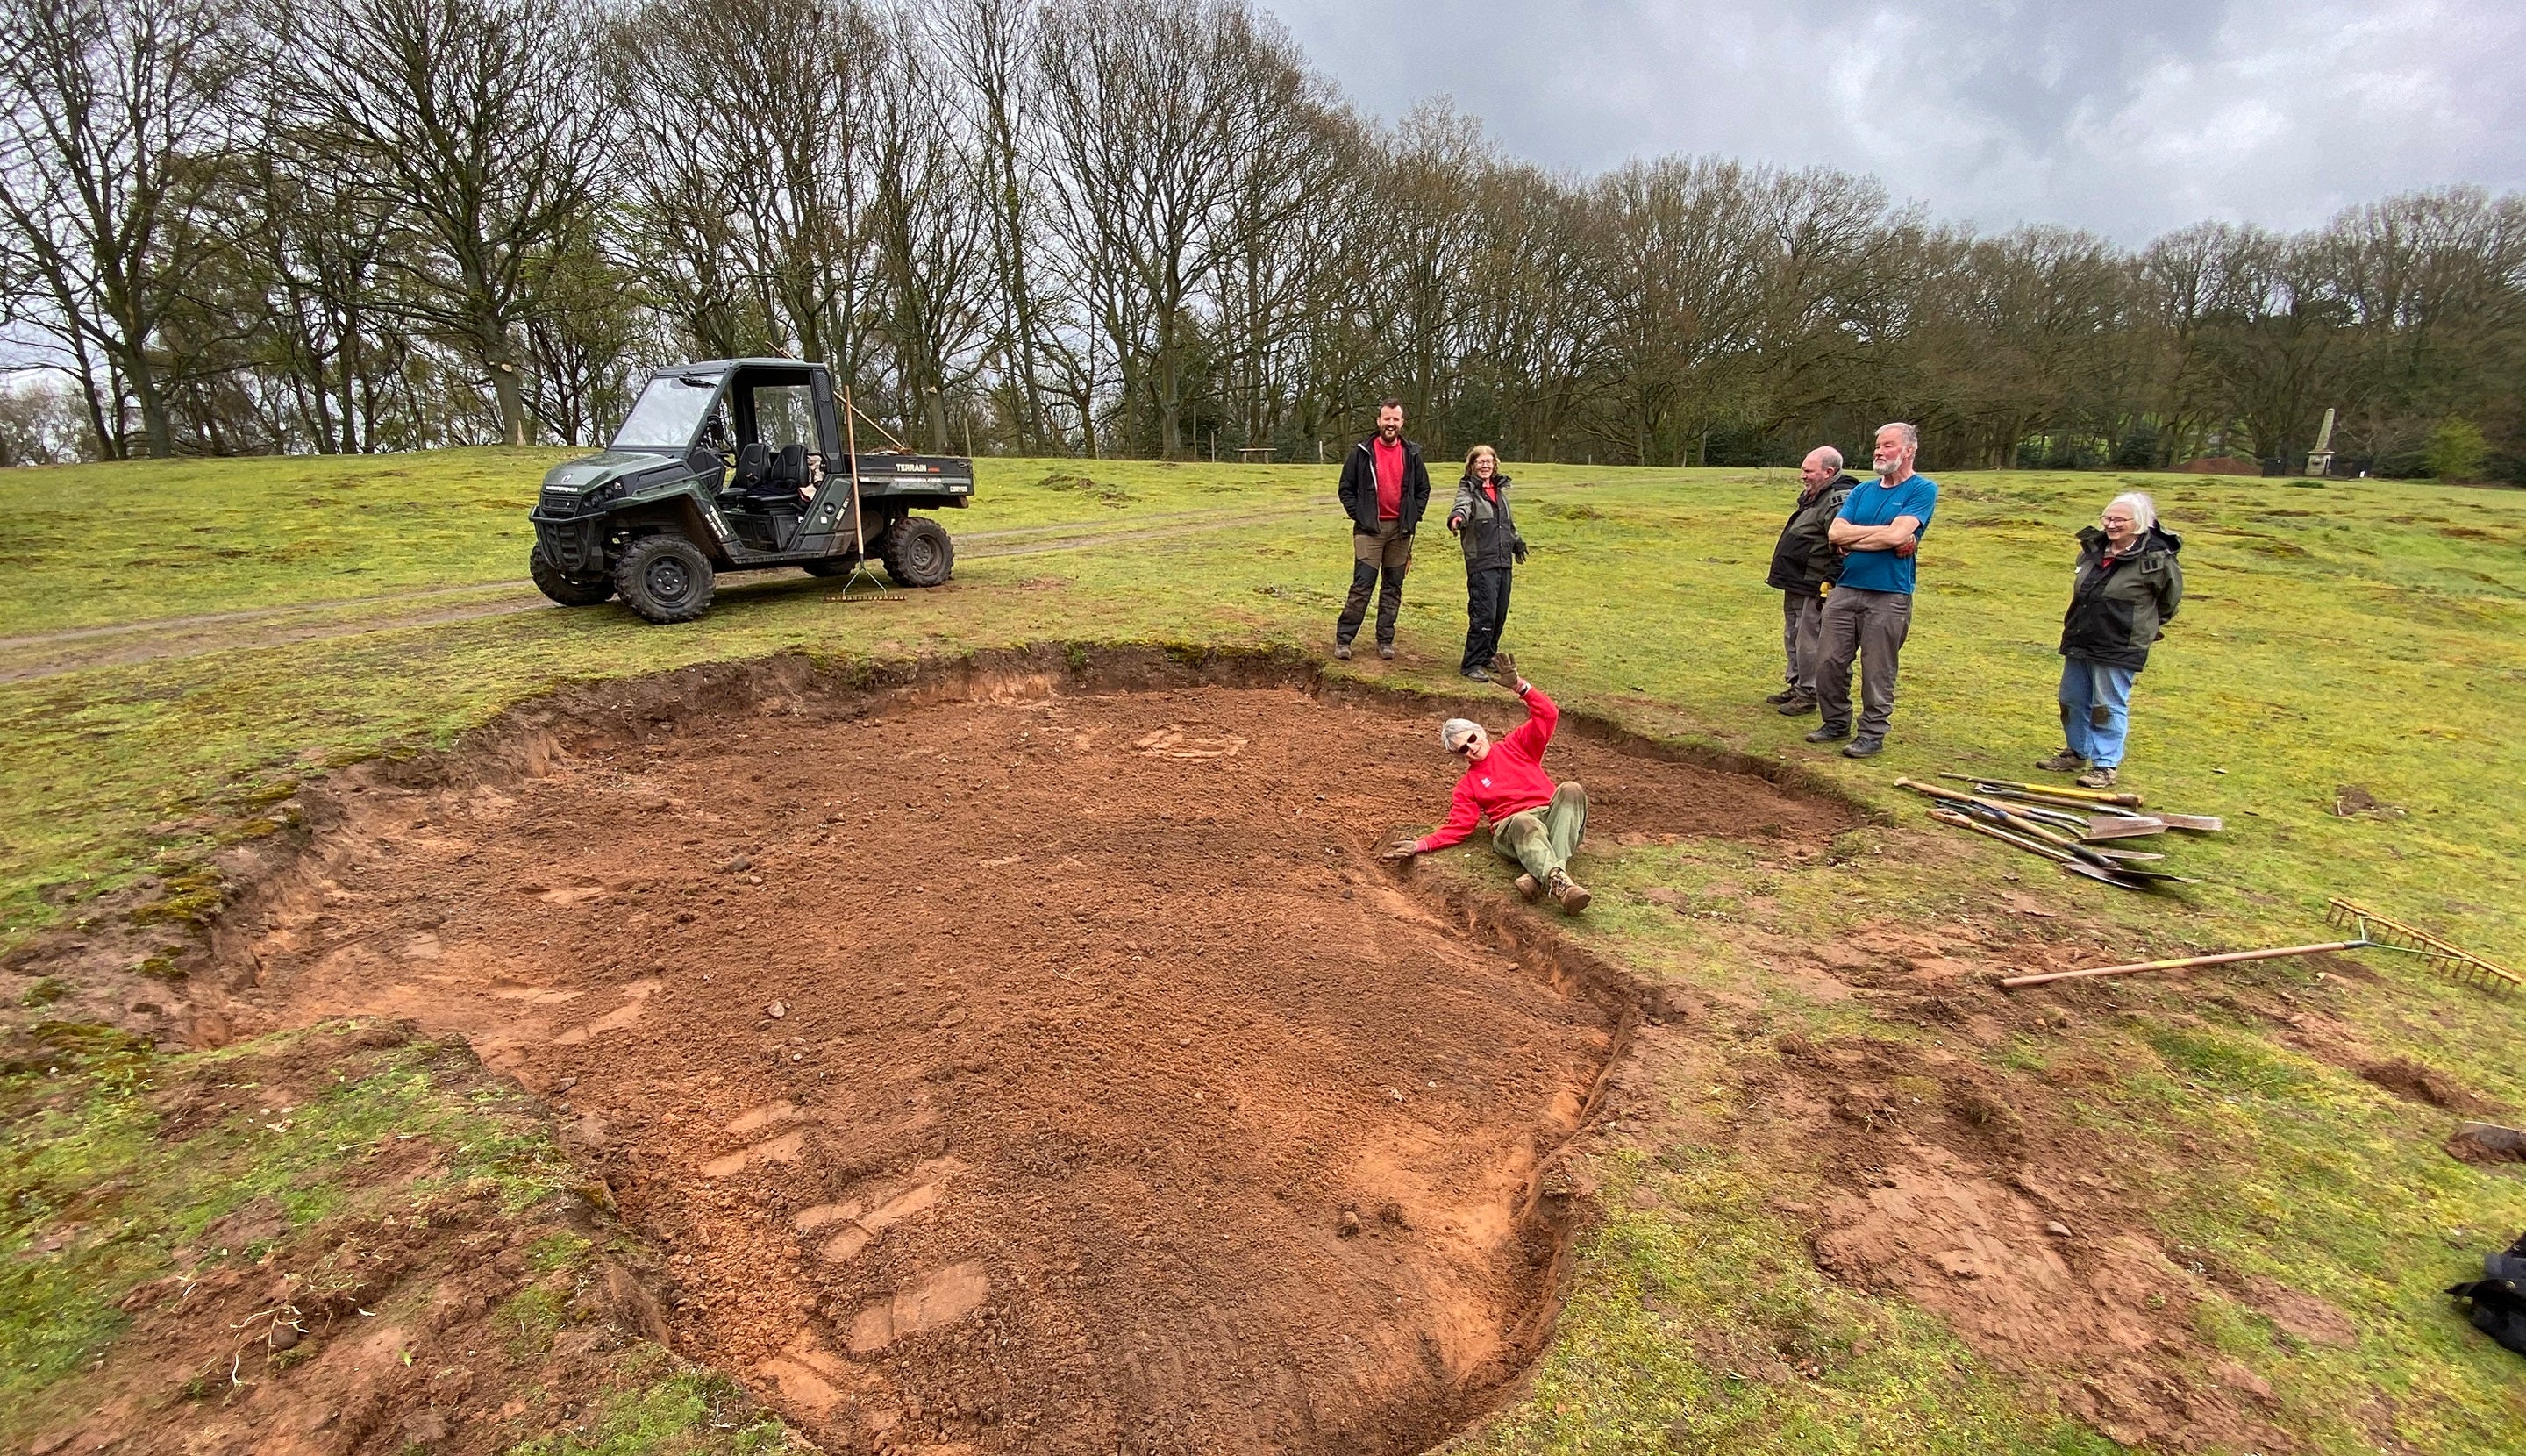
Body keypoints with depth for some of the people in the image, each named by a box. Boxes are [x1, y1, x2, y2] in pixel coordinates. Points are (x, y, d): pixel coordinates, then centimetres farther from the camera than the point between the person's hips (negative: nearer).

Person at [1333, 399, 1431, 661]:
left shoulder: (1411, 454, 7)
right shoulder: (1362, 452, -1)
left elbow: (1423, 489, 15)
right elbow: (1346, 489, 4)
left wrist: (1413, 517, 4)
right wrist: (1359, 515, -5)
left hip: (1401, 530, 3)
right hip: (1369, 529, -3)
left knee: (1393, 588, 8)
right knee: (1362, 586, -9)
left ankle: (1385, 640, 17)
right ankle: (1343, 639, -2)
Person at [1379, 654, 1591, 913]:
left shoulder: (1516, 745, 21)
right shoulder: (1467, 785, 19)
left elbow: (1548, 715, 10)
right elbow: (1457, 826, 7)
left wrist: (1520, 685, -5)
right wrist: (1420, 845, -9)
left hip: (1554, 817, 1)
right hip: (1511, 829, -1)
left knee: (1571, 789, -32)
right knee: (1524, 822, -38)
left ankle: (1542, 876, -47)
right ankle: (1558, 881, -63)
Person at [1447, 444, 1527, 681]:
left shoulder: (1500, 489, 15)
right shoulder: (1468, 491, -7)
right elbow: (1463, 505, -31)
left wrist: (1517, 542, 41)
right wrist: (1457, 517, -53)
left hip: (1503, 561, 7)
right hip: (1481, 563, -7)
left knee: (1500, 614, 12)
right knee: (1484, 615, -11)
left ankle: (1487, 656, 27)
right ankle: (1471, 665, -2)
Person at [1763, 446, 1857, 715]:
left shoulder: (1840, 499, -18)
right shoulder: (1810, 496, 15)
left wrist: (1829, 583, -24)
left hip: (1814, 589, -10)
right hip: (1795, 584, 11)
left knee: (1809, 642, -3)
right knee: (1792, 638, 18)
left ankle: (1807, 694, 6)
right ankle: (1795, 685, 30)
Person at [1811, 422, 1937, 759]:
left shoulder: (1923, 490, -2)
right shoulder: (1862, 491, 13)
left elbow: (1897, 534, -17)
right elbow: (1835, 533, 0)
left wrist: (1853, 540, -6)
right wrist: (1882, 534, -9)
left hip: (1889, 596, -5)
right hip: (1845, 590, 5)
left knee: (1877, 671, 2)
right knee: (1830, 663, 5)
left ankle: (1872, 734, 12)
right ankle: (1836, 723, 20)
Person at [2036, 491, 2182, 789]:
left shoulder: (2156, 558, -13)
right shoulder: (2094, 547, 4)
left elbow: (2170, 599, 1)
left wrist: (2144, 626, 12)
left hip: (2120, 649, -7)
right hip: (2079, 641, 7)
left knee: (2108, 706, -1)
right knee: (2072, 700, 15)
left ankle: (2105, 766, 9)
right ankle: (2076, 753, 31)